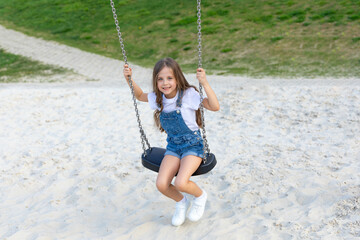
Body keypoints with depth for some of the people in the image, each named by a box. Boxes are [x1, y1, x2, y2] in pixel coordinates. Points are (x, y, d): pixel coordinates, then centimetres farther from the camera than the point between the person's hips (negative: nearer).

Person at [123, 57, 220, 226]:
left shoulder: (188, 94, -15)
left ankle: (200, 196, 10)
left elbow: (215, 107, -25)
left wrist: (204, 83, -33)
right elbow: (139, 95, 22)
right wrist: (129, 79, 8)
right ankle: (181, 203, 18)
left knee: (180, 183, -26)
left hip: (193, 145, -5)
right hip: (173, 146, 5)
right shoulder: (158, 98, 1)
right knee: (161, 184, -16)